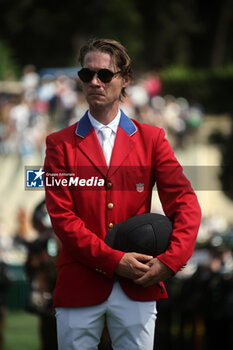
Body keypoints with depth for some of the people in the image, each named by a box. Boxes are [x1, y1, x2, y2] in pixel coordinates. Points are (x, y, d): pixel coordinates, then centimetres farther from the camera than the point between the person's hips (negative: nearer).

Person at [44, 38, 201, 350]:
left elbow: (185, 203, 1)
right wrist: (114, 261, -12)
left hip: (138, 286, 1)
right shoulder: (61, 144, 6)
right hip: (79, 286, -1)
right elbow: (62, 216, -3)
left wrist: (170, 260, -14)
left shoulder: (151, 139, 9)